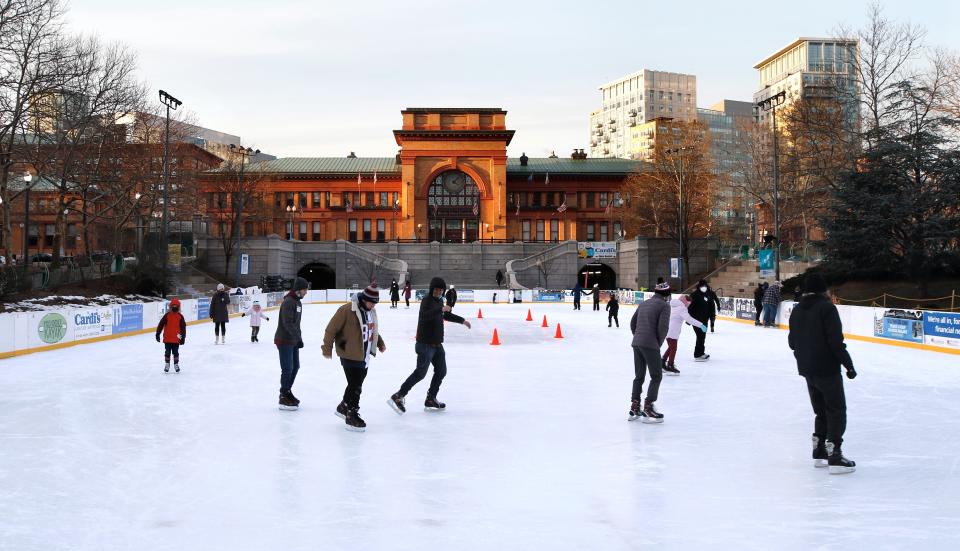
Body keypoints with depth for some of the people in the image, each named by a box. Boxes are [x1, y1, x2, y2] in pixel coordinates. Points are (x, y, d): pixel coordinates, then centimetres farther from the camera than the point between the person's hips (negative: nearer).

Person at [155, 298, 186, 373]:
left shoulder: (180, 316, -1)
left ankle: (176, 364, 22)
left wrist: (183, 337, 0)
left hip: (176, 339, 0)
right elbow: (160, 325, 0)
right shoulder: (167, 315, -3)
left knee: (176, 352, 9)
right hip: (167, 339, 0)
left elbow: (183, 327, 2)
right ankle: (167, 365, 21)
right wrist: (158, 334, -2)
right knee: (167, 352, 8)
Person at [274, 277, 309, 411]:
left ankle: (288, 391, 30)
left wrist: (298, 337, 18)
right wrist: (299, 338, -26)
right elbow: (288, 323, -26)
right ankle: (284, 398, 3)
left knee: (295, 366, 16)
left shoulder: (297, 302, 12)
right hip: (284, 340, -10)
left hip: (293, 340, 10)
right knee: (287, 369, -6)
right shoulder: (288, 302, -19)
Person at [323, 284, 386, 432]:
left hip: (364, 357, 8)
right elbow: (331, 329, -15)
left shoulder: (370, 311, 7)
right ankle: (351, 417, 8)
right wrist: (327, 348, -12)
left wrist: (380, 343, 13)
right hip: (350, 356, -8)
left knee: (356, 385, 18)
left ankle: (343, 408, 37)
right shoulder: (347, 310, -19)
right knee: (355, 387, -4)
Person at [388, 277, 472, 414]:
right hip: (425, 344, -9)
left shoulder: (439, 301, 14)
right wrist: (441, 309, -42)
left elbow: (446, 315, 33)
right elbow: (424, 315, -34)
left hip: (437, 344, 9)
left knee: (441, 371, 13)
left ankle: (431, 399, 24)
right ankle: (398, 396, -11)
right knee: (420, 372, -14)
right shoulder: (427, 300, -14)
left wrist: (462, 320, 39)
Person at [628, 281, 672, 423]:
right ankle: (648, 409, -1)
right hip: (650, 345, -7)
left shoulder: (643, 304, 17)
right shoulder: (664, 305, -5)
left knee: (639, 376, 15)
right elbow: (663, 327, -14)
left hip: (636, 343, 7)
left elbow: (633, 322, 18)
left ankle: (634, 409, 17)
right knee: (656, 376, 3)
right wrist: (659, 343, 1)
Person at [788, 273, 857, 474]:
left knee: (821, 410, 19)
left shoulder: (797, 310, 9)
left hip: (806, 369, 7)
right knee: (837, 411, 0)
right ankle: (833, 456, -7)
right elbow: (835, 340, -20)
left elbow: (792, 341, 14)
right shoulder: (827, 307, -14)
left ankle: (819, 452, 22)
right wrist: (848, 364, -13)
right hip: (827, 368, -7)